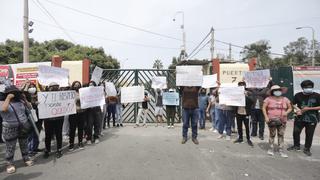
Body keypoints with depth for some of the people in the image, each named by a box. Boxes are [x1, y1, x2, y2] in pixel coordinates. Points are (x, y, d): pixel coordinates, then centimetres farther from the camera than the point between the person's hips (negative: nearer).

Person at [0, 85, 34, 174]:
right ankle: (10, 164, 22)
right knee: (10, 148, 7)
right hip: (10, 129, -4)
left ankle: (26, 158, 33)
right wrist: (8, 98, -21)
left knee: (24, 145, 18)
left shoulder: (20, 101, 5)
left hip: (23, 127, 4)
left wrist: (24, 99, -4)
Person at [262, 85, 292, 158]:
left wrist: (286, 112, -8)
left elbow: (290, 108, 13)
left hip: (282, 120, 3)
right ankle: (271, 149, 14)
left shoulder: (285, 99, 7)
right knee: (272, 134, 1)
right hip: (272, 120, -3)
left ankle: (281, 150, 12)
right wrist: (266, 117, -10)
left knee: (281, 135, 4)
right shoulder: (268, 99, -3)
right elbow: (264, 108, -2)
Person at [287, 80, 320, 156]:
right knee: (296, 132, 7)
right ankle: (296, 146, 28)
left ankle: (307, 149, 24)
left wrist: (309, 108, -14)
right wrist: (297, 109, -7)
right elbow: (293, 104, 12)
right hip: (299, 118, 2)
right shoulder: (298, 95, 0)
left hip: (312, 119, -2)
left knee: (309, 135, 6)